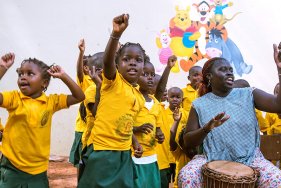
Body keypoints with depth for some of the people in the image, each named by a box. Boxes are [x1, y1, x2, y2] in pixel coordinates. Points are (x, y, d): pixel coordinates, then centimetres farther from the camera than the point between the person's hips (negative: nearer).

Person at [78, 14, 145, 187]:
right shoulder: (113, 81, -8)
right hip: (102, 150, -6)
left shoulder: (140, 97, 10)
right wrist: (116, 34, -43)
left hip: (124, 154, 7)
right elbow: (107, 61, -28)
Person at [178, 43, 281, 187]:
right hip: (213, 160, 0)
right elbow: (187, 143, -3)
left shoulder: (248, 95, 0)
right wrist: (206, 129, -23)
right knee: (186, 176, -26)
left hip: (250, 158, 1)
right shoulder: (199, 105, -2)